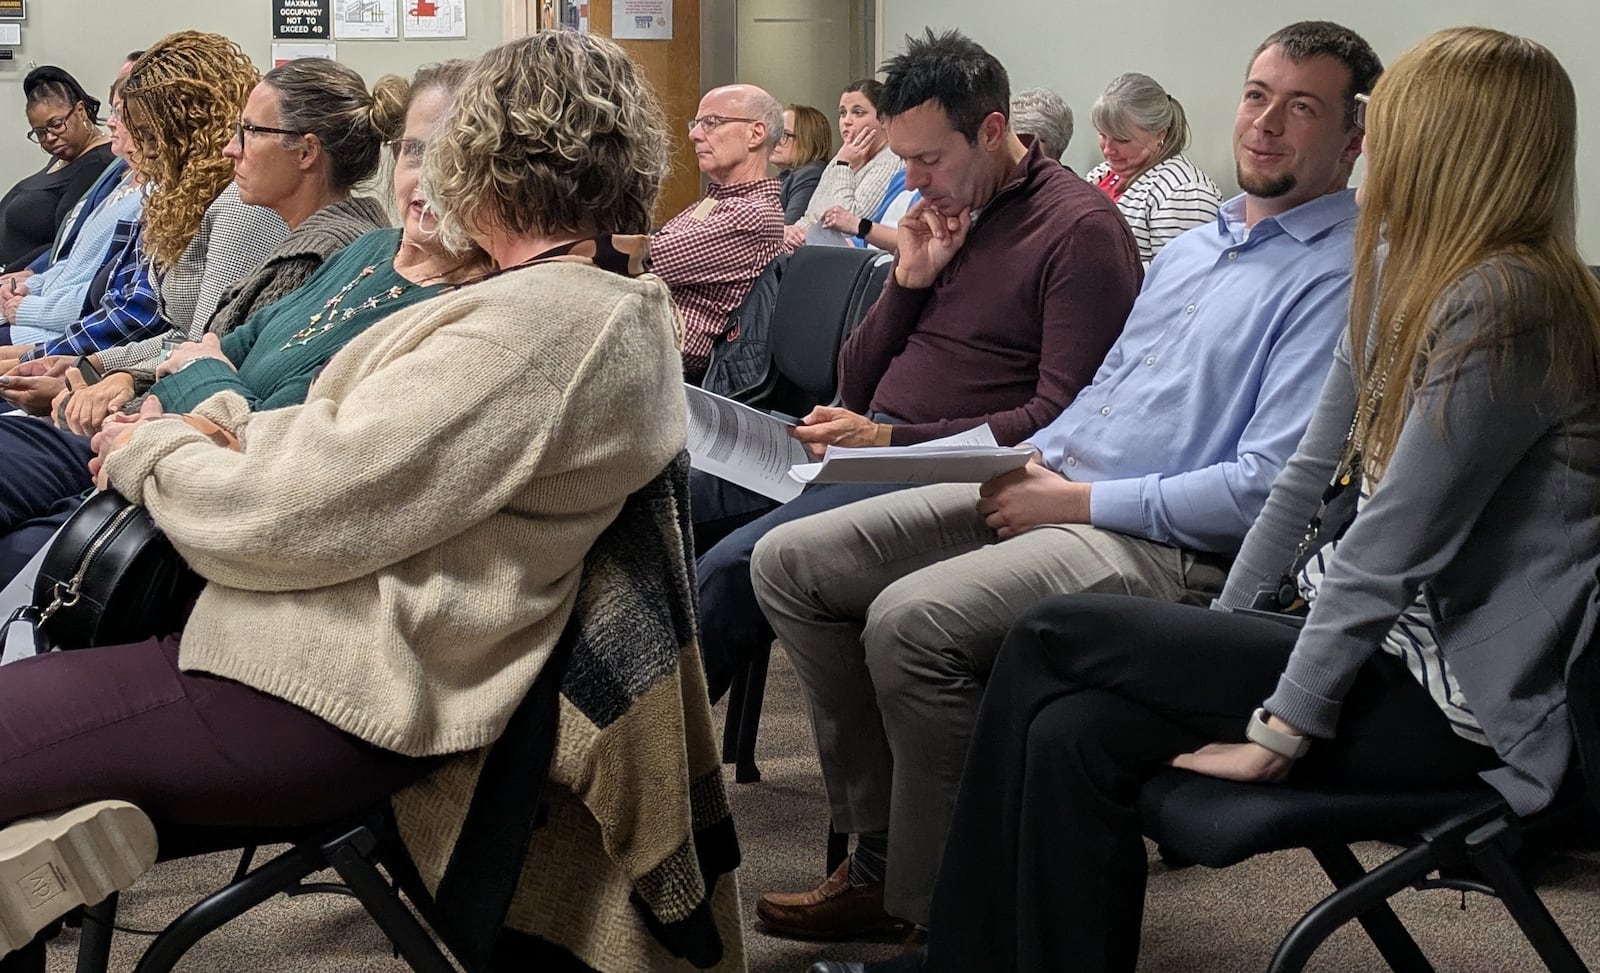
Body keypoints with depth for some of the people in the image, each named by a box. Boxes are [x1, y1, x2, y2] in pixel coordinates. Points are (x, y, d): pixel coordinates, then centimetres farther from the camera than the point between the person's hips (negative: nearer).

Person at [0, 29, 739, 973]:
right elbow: (363, 442, 15)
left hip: (322, 707, -10)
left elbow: (303, 513, -21)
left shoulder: (531, 329, -23)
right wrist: (217, 425, 2)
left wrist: (151, 453, -4)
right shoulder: (614, 306, 9)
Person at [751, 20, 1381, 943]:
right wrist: (1032, 458, 4)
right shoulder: (1195, 245, 19)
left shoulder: (1339, 278, -11)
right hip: (1055, 491, 10)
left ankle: (934, 908, -13)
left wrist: (1078, 501, -14)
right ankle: (883, 849, 3)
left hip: (1170, 549, -9)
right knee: (791, 561, 0)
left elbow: (1265, 488, -19)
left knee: (913, 618, -31)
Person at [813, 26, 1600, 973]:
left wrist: (1278, 729, -19)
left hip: (1458, 699, -8)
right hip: (1395, 640, 8)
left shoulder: (1504, 306, -20)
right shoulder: (1413, 276, 11)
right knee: (1074, 735, -11)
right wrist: (1224, 632, 9)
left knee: (1056, 639, -10)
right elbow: (1314, 470, 13)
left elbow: (1394, 544, -23)